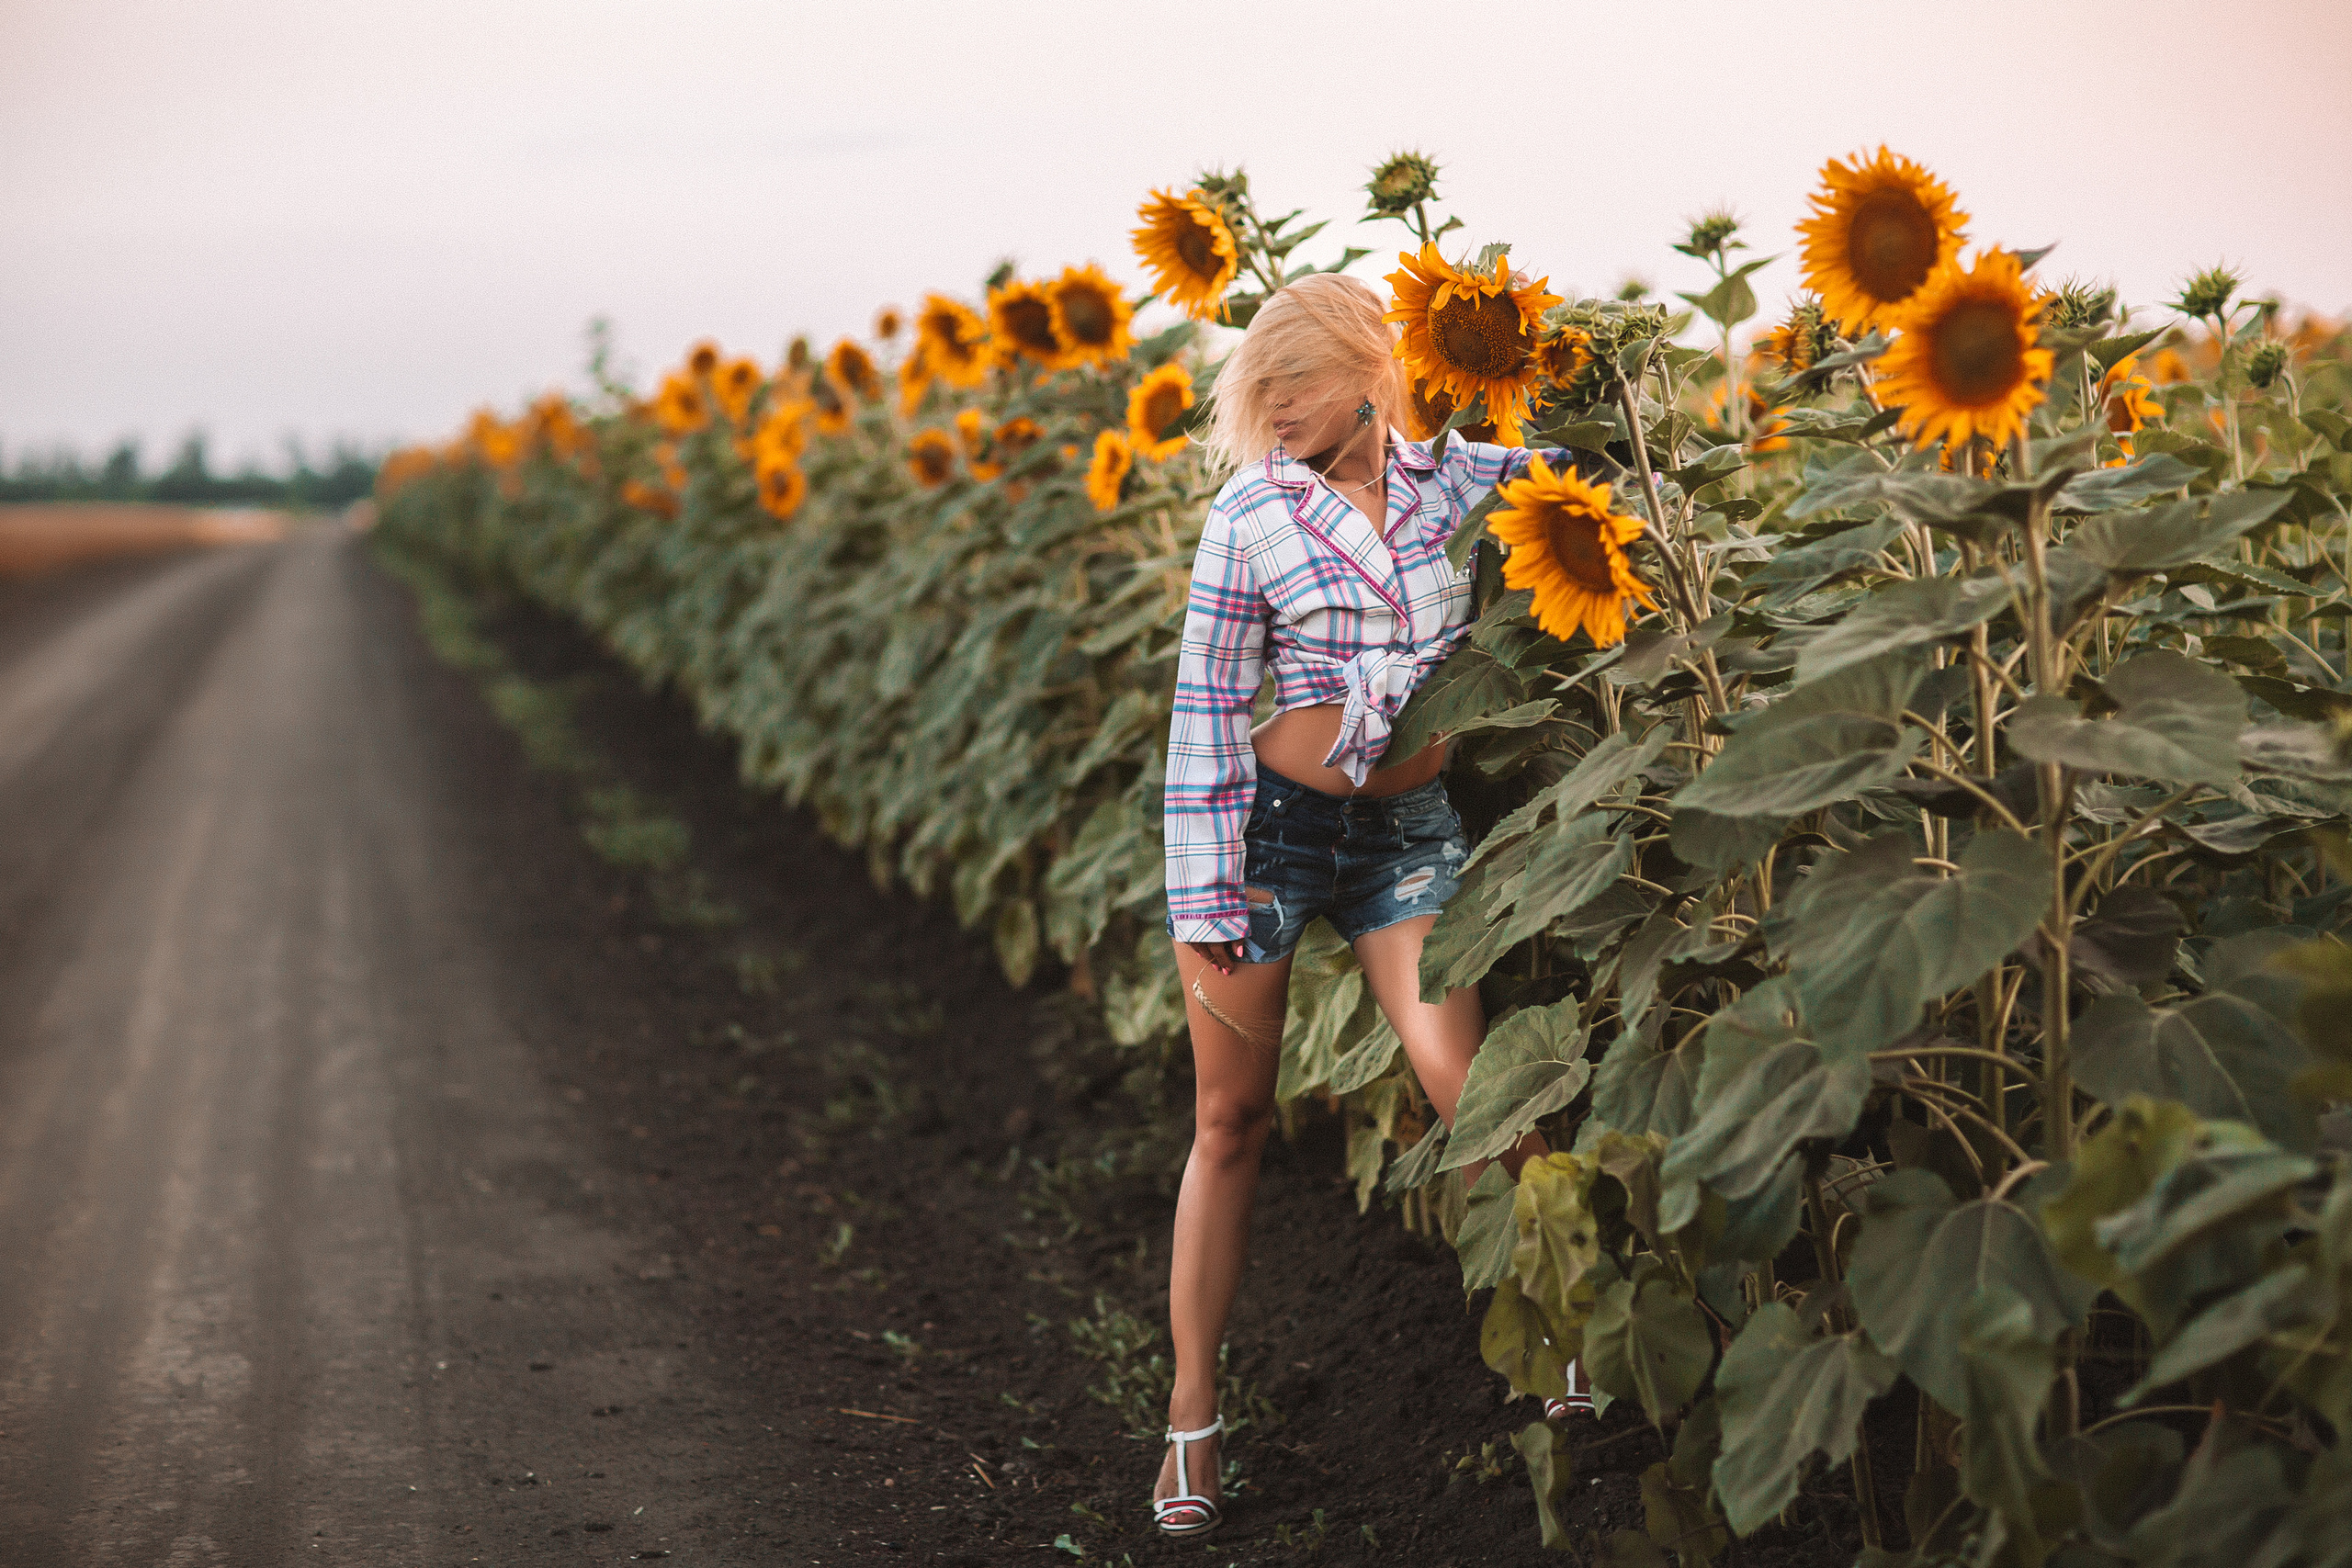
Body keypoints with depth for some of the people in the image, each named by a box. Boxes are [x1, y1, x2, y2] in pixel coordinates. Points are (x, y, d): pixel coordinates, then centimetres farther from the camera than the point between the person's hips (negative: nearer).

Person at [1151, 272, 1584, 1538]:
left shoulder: (1456, 480, 0)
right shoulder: (1253, 514, -6)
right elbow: (1206, 711, -6)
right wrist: (1204, 903, -9)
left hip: (1408, 830, 2)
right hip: (1266, 823, -1)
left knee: (1463, 1081, -14)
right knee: (1230, 1119, 3)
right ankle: (1192, 1416, 14)